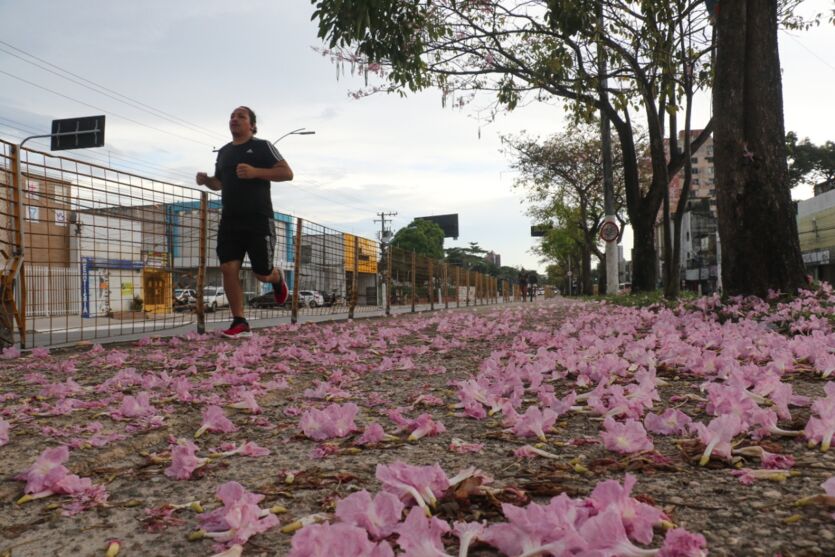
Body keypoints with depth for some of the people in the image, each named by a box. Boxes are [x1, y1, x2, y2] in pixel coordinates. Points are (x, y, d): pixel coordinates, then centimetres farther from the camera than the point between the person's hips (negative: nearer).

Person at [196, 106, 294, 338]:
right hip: (230, 221, 5)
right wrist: (206, 180, 5)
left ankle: (277, 278, 37)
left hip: (259, 220, -5)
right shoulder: (224, 151, 17)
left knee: (262, 273, -1)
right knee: (228, 269, -8)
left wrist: (255, 172, -20)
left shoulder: (262, 146, 0)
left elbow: (287, 173, -8)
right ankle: (240, 323, -1)